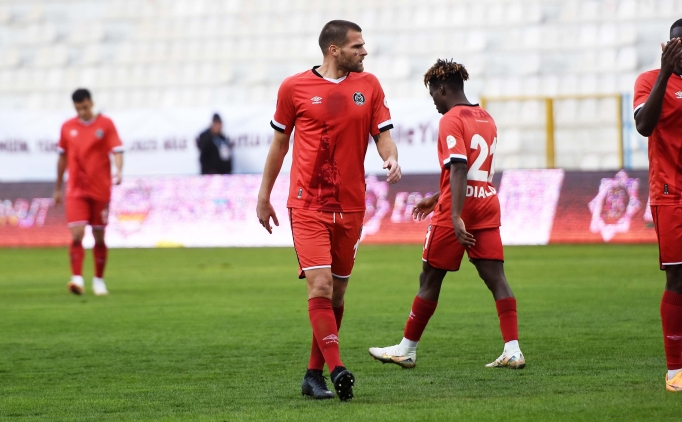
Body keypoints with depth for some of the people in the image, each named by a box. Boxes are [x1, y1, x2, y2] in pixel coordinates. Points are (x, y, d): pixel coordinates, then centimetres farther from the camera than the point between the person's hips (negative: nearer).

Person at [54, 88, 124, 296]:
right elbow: (63, 157, 15)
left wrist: (118, 171, -29)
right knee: (77, 234, -14)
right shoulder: (67, 127, 6)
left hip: (101, 190, -1)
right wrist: (58, 188, 19)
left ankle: (99, 280, 19)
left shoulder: (105, 124, -1)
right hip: (76, 190, 1)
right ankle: (77, 278, -19)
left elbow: (117, 150, -9)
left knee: (99, 237, 6)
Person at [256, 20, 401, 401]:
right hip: (308, 205, -4)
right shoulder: (294, 88, 0)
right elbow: (280, 143, 10)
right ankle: (337, 369, -19)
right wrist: (264, 196, 14)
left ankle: (314, 374, 18)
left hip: (350, 206, 4)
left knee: (337, 292, 7)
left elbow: (383, 134, 6)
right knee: (320, 285, -16)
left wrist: (391, 158, -17)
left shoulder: (368, 85, 7)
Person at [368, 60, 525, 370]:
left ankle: (407, 350, 15)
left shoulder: (451, 120, -11)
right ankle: (513, 351, -12)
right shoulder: (486, 119, 15)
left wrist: (456, 216, -27)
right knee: (496, 278, 0)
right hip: (487, 206, 7)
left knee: (430, 279, 5)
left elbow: (458, 170, -22)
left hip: (456, 212, -7)